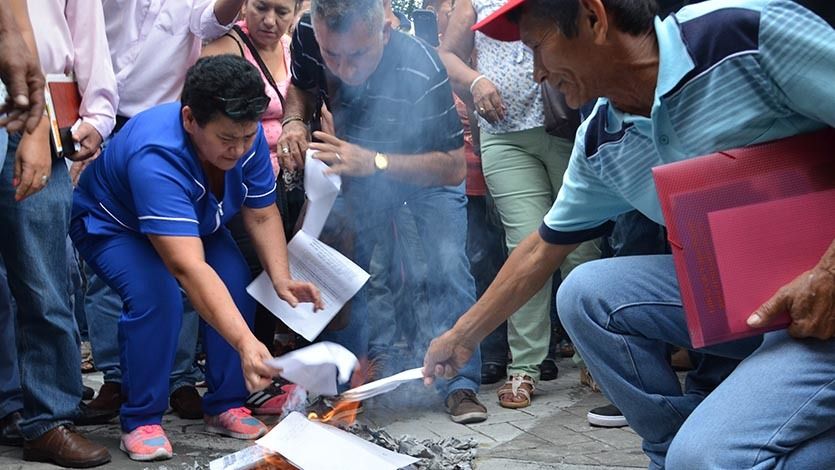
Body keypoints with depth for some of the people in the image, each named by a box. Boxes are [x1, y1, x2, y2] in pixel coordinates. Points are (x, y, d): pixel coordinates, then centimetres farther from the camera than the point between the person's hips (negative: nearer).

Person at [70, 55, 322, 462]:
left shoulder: (247, 137, -24)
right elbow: (188, 267, -52)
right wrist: (245, 343, -59)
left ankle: (225, 405, -1)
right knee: (156, 295, -32)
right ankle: (141, 421, -13)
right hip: (112, 226, -5)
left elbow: (262, 215, -12)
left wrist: (281, 279, -29)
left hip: (197, 222, 6)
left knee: (236, 283, -19)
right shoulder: (156, 157, -44)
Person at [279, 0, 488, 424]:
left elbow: (453, 167, -34)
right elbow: (301, 87, -1)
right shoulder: (306, 37, -27)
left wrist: (374, 163, -45)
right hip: (360, 165, 4)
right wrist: (294, 122, -24)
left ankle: (460, 384, -8)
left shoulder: (422, 71, -40)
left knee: (448, 265, -17)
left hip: (429, 170, -4)